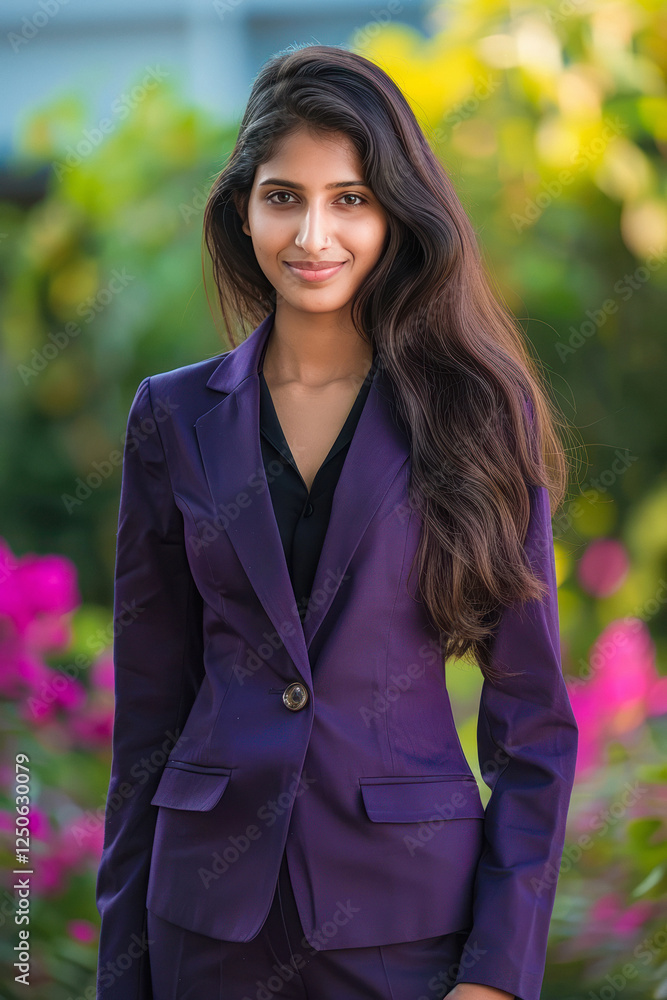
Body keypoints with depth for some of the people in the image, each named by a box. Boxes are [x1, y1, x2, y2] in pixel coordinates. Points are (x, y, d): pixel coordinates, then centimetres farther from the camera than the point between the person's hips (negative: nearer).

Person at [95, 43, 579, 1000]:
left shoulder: (479, 416, -3)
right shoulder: (176, 417, 3)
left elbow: (533, 715, -2)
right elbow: (150, 703, 7)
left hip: (407, 913, -2)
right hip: (215, 907, 2)